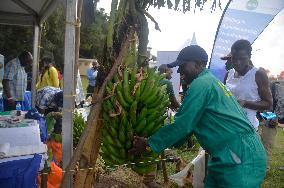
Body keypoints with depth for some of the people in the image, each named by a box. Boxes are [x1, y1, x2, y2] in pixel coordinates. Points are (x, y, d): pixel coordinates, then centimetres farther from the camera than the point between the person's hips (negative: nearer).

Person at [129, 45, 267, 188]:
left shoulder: (201, 83, -15)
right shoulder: (210, 81, 16)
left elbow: (182, 124, -17)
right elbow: (190, 123, 17)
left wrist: (149, 144, -8)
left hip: (240, 157, -10)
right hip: (230, 155, 10)